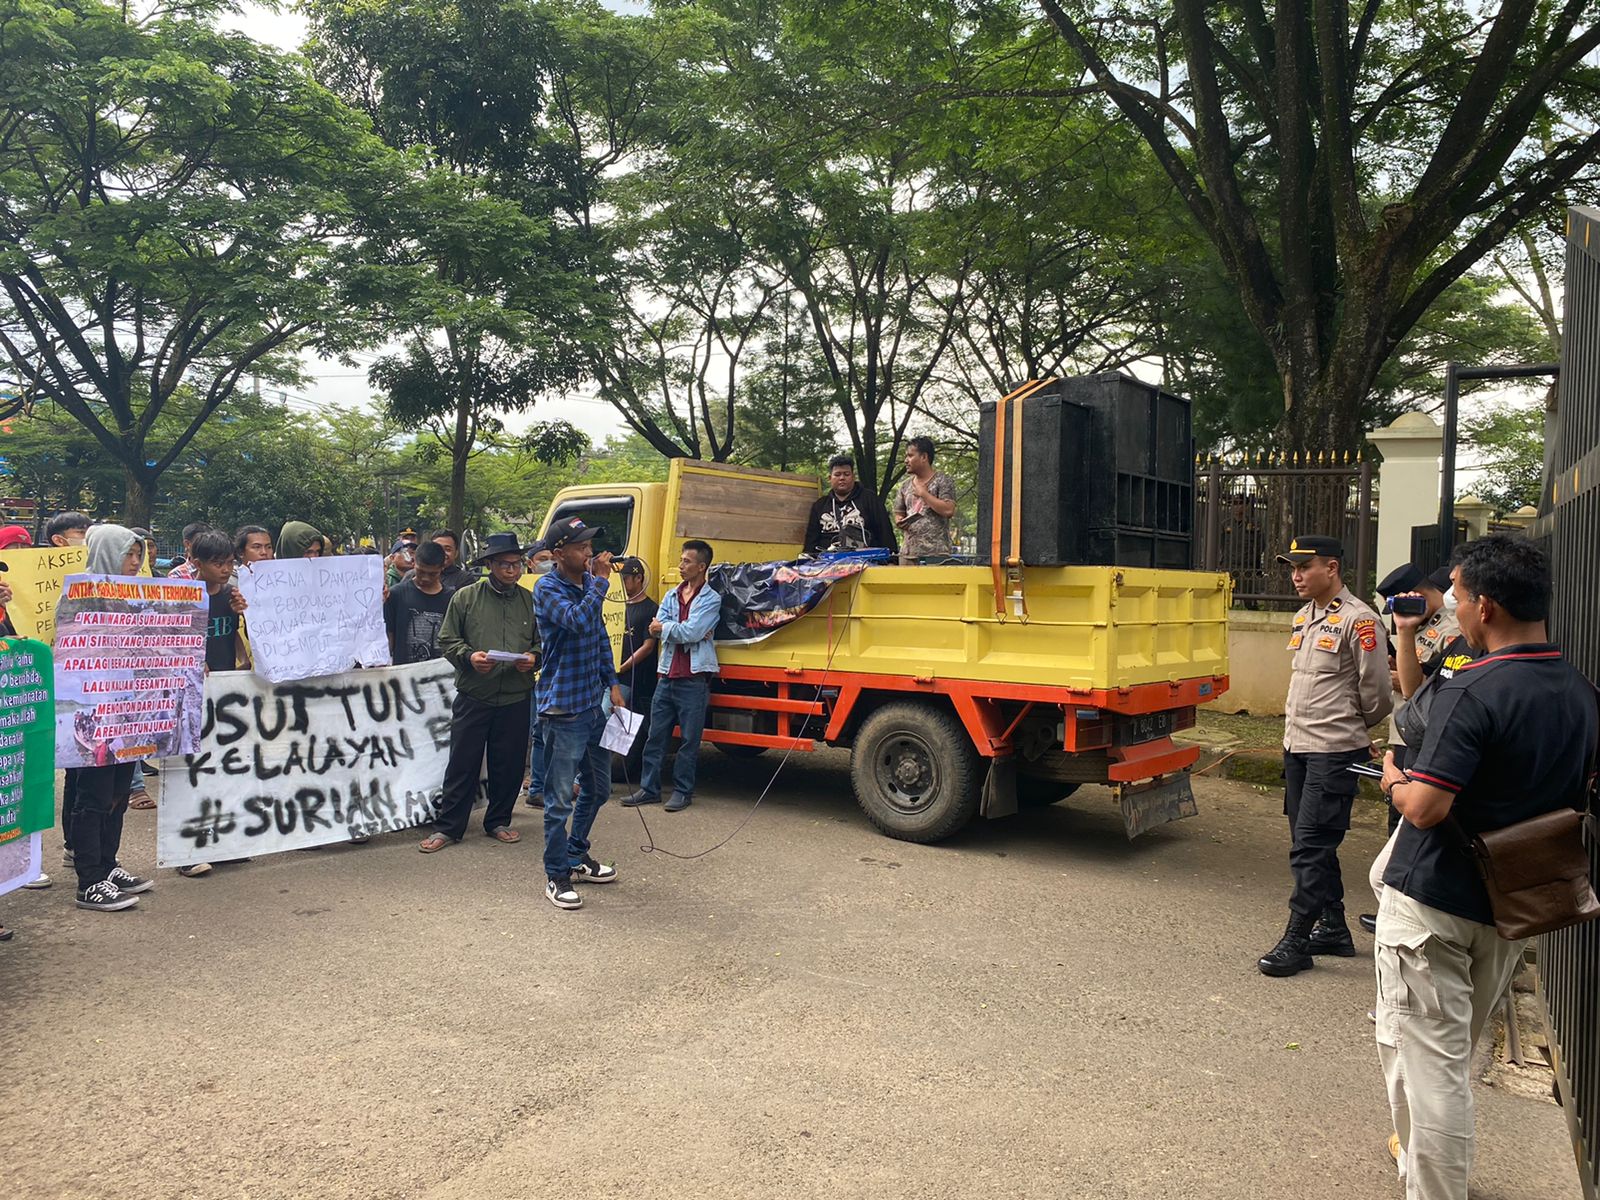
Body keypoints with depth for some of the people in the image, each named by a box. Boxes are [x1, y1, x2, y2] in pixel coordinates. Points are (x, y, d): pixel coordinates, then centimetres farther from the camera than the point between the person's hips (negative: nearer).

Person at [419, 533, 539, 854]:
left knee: (509, 764, 9)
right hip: (473, 696, -2)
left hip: (517, 698, 2)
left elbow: (542, 643, 14)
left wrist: (533, 657, -6)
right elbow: (447, 640, 5)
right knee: (463, 763, 2)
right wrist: (469, 656, -13)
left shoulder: (530, 601, 8)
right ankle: (447, 826, 13)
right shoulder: (466, 597, 3)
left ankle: (498, 821, 26)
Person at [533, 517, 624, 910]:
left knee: (597, 787, 19)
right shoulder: (548, 589, -14)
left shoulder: (588, 583, 9)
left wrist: (612, 683, 14)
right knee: (561, 799, -1)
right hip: (563, 709, -8)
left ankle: (577, 856, 36)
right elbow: (580, 622, -32)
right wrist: (600, 581, -23)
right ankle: (556, 877, 12)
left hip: (593, 704, 8)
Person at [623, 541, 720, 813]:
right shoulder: (672, 595, 14)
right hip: (667, 675, 6)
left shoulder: (711, 599, -4)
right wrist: (685, 631, -13)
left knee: (690, 739, 2)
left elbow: (691, 631, -17)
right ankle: (649, 788, 18)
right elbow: (656, 628, 0)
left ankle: (682, 791, 13)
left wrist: (665, 627, -3)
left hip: (694, 679, -6)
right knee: (656, 735, 9)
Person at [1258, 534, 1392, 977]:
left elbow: (1376, 691, -9)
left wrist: (1353, 730, 6)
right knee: (1314, 845, 15)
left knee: (1310, 847, -7)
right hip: (1297, 746, 9)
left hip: (1334, 751, -9)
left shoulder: (1358, 620, -13)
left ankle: (1297, 940, 0)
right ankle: (1333, 930, 27)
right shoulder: (1303, 617, 13)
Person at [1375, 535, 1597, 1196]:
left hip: (1434, 904, -8)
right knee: (1451, 1049, 26)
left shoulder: (1472, 692, -24)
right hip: (1514, 907, 8)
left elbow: (1426, 808, -28)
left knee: (1425, 1058, 4)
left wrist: (1395, 781, -7)